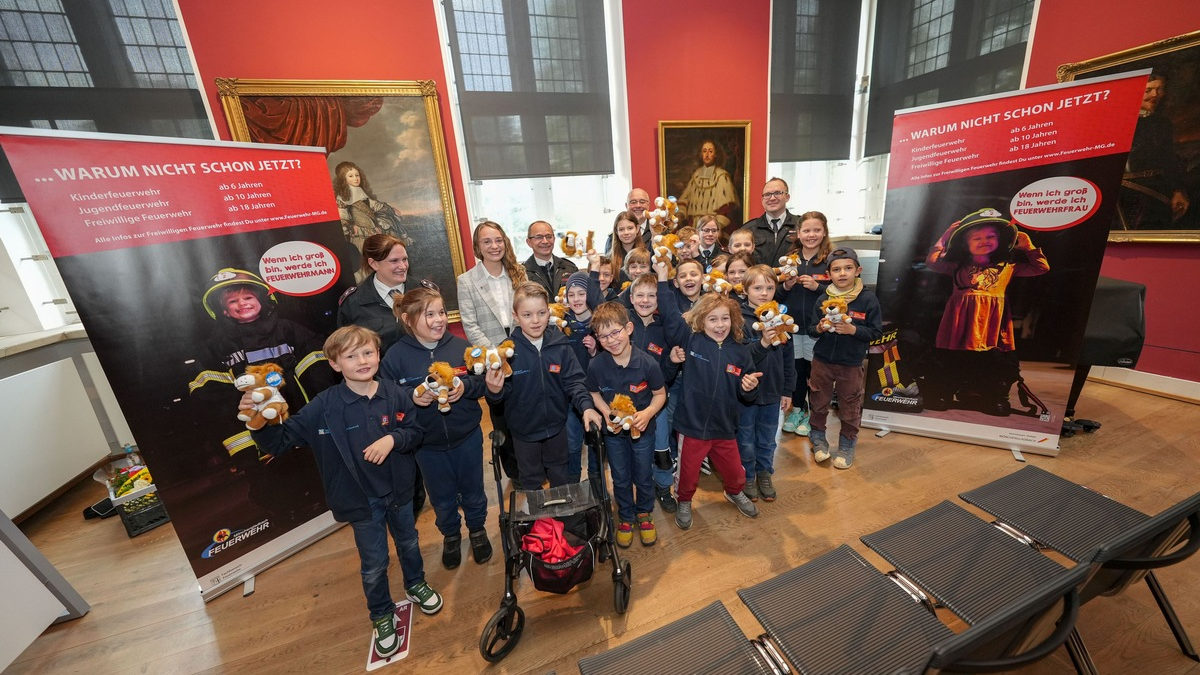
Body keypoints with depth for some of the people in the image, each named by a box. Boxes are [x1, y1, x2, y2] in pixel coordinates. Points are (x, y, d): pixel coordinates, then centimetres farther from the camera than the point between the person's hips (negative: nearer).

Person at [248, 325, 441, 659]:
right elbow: (282, 440, -12)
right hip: (361, 499, -1)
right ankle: (382, 615, 44)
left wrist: (393, 439, -25)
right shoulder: (324, 406, -16)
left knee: (409, 543, 24)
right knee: (374, 564, 15)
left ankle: (416, 585, 54)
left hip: (398, 490, 2)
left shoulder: (394, 394, -13)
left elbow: (415, 432, -5)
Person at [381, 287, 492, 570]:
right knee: (442, 496, 21)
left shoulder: (460, 345, -11)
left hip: (467, 436, 0)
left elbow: (482, 382, -4)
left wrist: (465, 387, -25)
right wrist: (411, 396, -26)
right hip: (427, 443, 0)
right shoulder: (395, 355, -12)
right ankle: (450, 535, 50)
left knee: (473, 489, 20)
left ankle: (477, 529, 49)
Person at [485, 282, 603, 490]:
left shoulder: (560, 346, -13)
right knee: (530, 481, 22)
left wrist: (586, 406, -26)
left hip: (556, 426, 2)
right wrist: (495, 391, -37)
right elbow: (504, 392, -15)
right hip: (524, 429, -2)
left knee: (560, 475, 27)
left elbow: (574, 381, -11)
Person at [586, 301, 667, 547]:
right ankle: (625, 517, 45)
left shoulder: (648, 363, -24)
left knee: (644, 476, 18)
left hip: (643, 428, -1)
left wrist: (648, 413, -26)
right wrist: (606, 412, -18)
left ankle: (644, 514, 47)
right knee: (620, 479, 19)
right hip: (613, 431, 1)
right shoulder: (596, 365, -19)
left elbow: (660, 394, -9)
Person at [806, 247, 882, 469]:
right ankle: (818, 438, 34)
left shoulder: (868, 299, -10)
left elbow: (876, 332, -9)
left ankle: (847, 445, 31)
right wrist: (820, 328, -20)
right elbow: (810, 329, 1)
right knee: (819, 402, 14)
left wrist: (853, 329, -24)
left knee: (850, 407, 11)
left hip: (851, 364, -2)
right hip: (822, 361, 2)